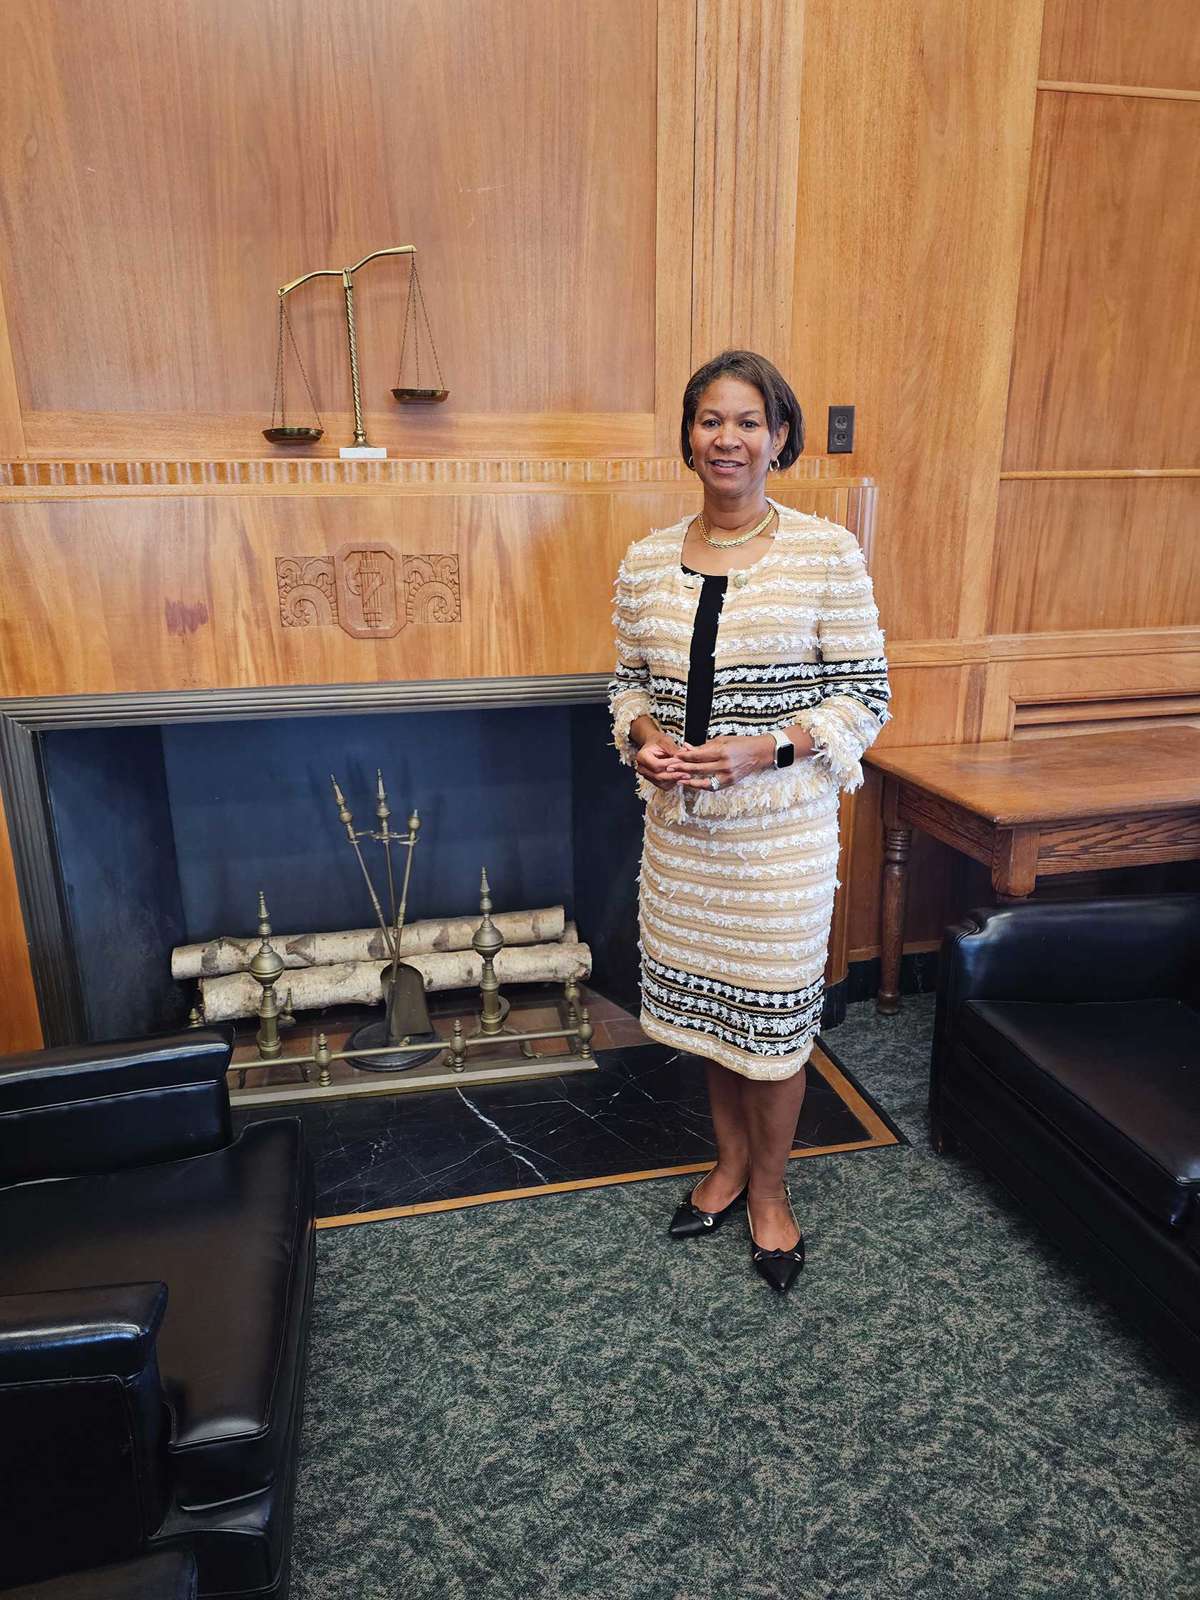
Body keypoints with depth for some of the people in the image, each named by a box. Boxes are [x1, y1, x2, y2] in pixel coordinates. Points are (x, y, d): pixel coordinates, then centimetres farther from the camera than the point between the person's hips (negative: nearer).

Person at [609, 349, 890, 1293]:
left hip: (781, 825, -4)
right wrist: (645, 737, -9)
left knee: (773, 1009, 8)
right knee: (704, 996, 17)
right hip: (682, 823, 4)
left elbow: (865, 696, -7)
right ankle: (730, 1161, 42)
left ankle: (769, 1190, 33)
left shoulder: (827, 553, -9)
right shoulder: (647, 561, 3)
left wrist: (761, 751, -20)